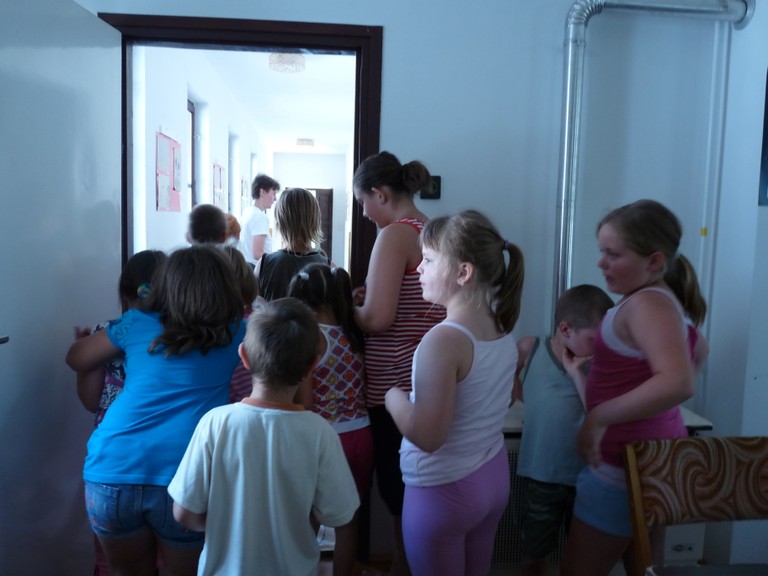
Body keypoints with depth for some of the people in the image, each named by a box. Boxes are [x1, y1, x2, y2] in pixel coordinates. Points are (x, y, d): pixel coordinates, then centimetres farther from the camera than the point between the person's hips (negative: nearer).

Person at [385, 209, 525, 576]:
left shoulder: (444, 339, -26)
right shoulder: (501, 328, -2)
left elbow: (427, 436, -26)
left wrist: (392, 394, -10)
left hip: (443, 489, -7)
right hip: (493, 476, 7)